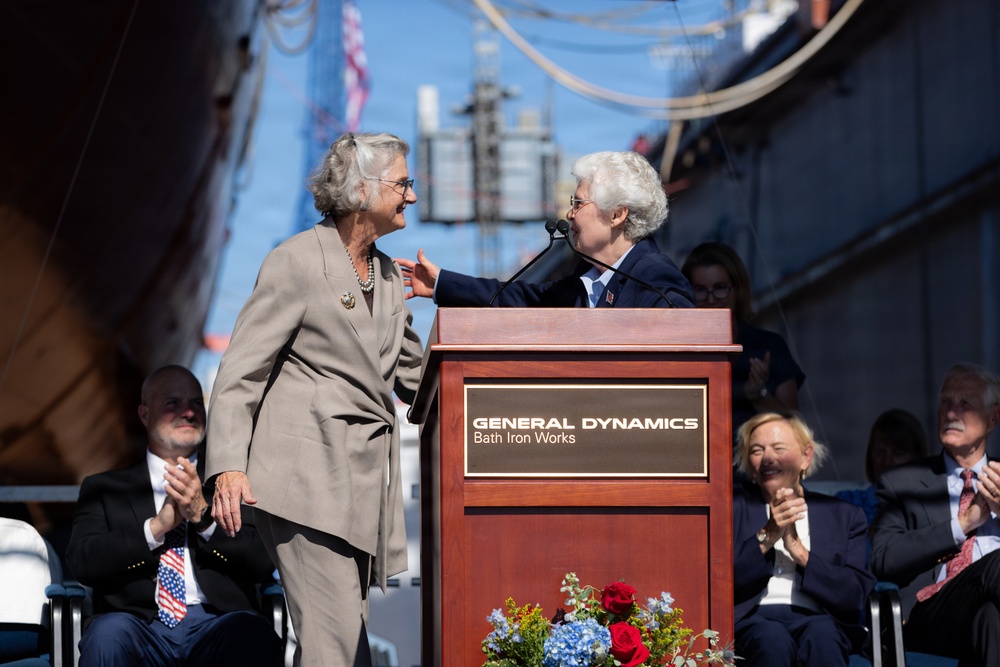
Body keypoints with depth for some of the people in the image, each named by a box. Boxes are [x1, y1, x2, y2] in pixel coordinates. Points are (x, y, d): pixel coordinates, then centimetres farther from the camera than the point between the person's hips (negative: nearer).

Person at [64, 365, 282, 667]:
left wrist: (203, 515, -7)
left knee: (253, 633, -34)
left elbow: (265, 563, 6)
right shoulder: (104, 488, 19)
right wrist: (156, 527, -9)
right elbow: (81, 562, 2)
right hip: (140, 626, 0)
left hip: (216, 623, 0)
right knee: (107, 631, -35)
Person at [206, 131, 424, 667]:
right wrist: (228, 466, -21)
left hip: (366, 480, 8)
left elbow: (412, 373, 28)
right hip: (305, 478, -8)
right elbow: (240, 371, -9)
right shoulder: (297, 261, -5)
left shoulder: (388, 274, 17)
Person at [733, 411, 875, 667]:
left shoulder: (845, 516, 20)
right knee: (772, 639, -37)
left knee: (821, 635, -36)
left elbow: (857, 595, 6)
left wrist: (799, 550, -4)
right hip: (753, 618, -1)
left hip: (818, 619, 1)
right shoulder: (733, 507, 18)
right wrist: (766, 537, -7)